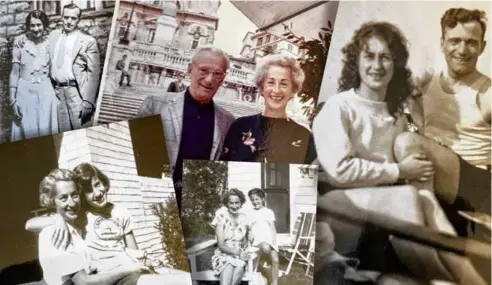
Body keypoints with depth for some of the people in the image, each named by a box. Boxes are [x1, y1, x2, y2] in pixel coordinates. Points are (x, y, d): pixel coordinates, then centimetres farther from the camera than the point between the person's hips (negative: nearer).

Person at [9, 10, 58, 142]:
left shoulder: (50, 42, 1)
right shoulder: (20, 42, -4)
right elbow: (14, 72, -2)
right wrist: (12, 99, -6)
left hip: (46, 91, 2)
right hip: (25, 91, -1)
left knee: (46, 131, 7)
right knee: (27, 132, 3)